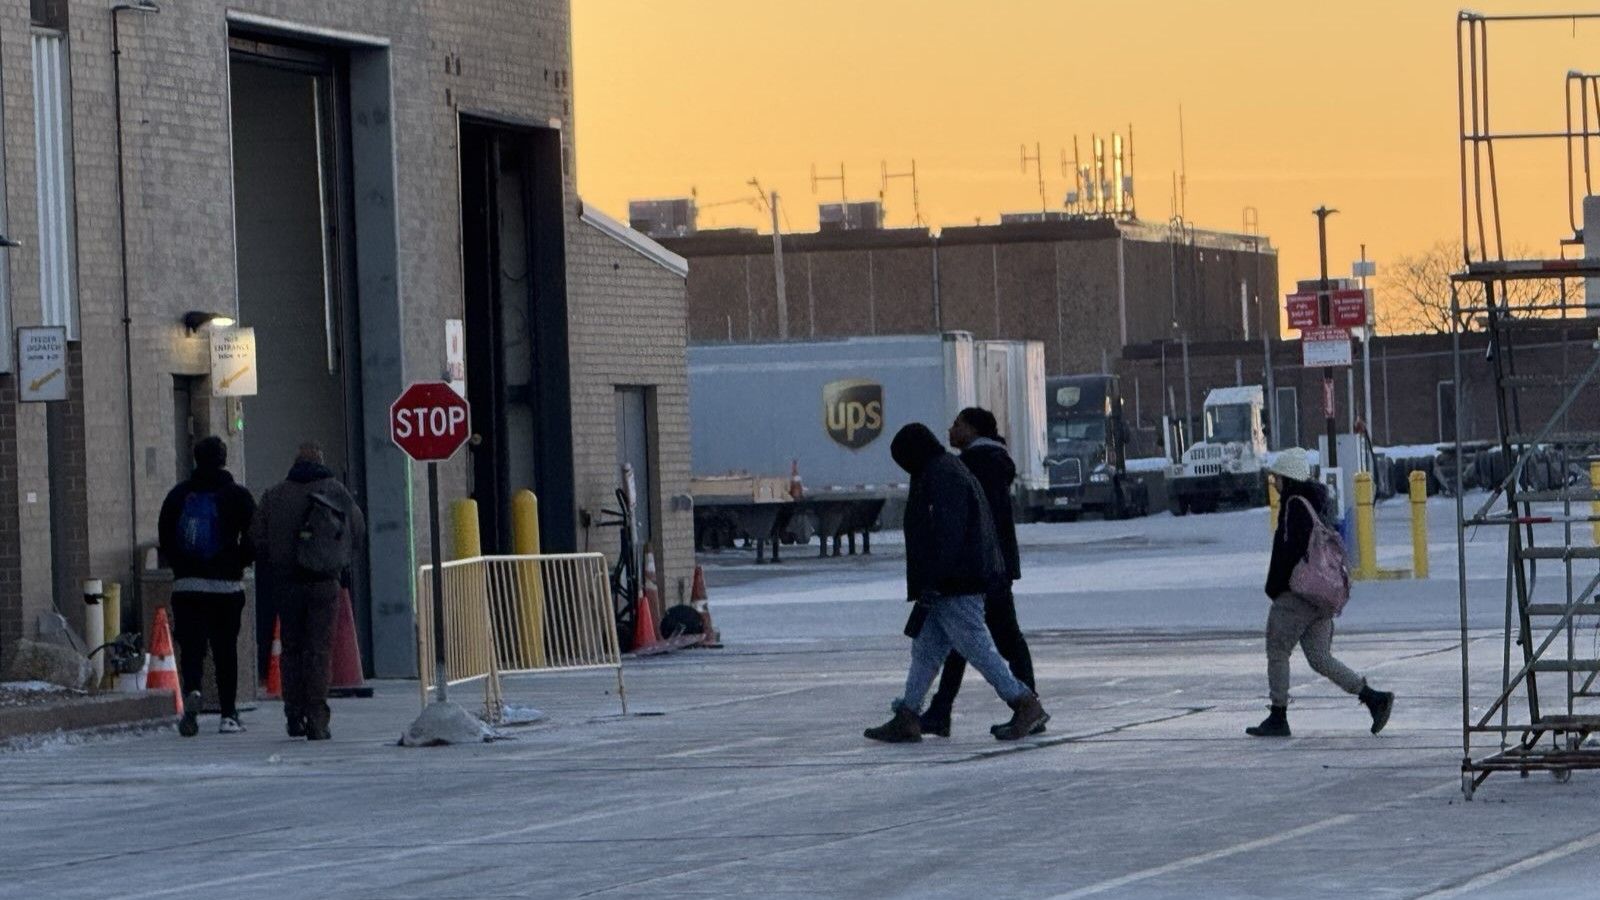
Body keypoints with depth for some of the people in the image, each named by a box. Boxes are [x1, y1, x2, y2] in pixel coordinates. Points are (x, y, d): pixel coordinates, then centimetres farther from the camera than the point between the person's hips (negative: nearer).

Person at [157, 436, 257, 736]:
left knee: (191, 646, 1)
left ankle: (191, 690, -28)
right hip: (227, 586, -1)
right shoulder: (237, 496, -1)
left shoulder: (179, 494, 6)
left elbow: (165, 538, 6)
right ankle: (228, 715, 7)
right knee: (225, 650, 6)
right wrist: (237, 564, 9)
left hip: (186, 585, 1)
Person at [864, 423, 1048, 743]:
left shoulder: (941, 476, -14)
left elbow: (947, 533, -23)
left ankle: (1026, 706, -5)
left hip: (952, 585, -11)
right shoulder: (951, 471, 19)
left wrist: (932, 581, -24)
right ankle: (907, 718, 12)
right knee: (925, 647, 11)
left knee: (976, 646, -8)